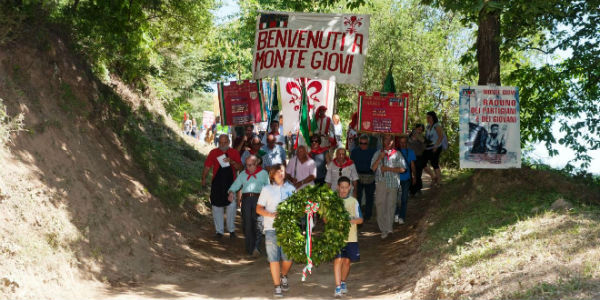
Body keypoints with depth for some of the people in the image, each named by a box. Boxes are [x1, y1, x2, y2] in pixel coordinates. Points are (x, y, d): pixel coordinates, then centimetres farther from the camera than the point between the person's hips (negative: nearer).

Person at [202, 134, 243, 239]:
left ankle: (231, 229, 6)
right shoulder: (213, 152, 7)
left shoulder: (234, 153, 6)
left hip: (230, 184, -1)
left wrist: (232, 162, -16)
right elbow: (207, 167, 5)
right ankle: (219, 231, 15)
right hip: (217, 184, 1)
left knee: (231, 206, -9)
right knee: (217, 207, 4)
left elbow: (240, 168, 2)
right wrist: (204, 178, -5)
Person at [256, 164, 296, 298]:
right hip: (271, 228, -2)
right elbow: (259, 209, 4)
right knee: (274, 258, -4)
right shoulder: (267, 189, 6)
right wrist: (270, 214, -13)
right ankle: (277, 287, 5)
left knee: (288, 257, 2)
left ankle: (283, 276, 33)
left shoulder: (291, 188, 11)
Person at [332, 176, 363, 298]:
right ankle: (338, 287, -10)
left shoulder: (353, 202, 4)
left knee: (347, 260, 10)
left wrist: (351, 220, -17)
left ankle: (343, 282, 32)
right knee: (338, 260, -10)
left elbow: (360, 219, 2)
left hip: (350, 236, 2)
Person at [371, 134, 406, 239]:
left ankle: (389, 227, 14)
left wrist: (389, 169, -9)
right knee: (380, 205, -5)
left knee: (391, 205, 4)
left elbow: (402, 169, -1)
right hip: (381, 182, 0)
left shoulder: (397, 154, 8)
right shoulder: (378, 153, 12)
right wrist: (380, 158, -9)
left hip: (393, 183, 0)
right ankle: (383, 229, -1)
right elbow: (373, 168, 4)